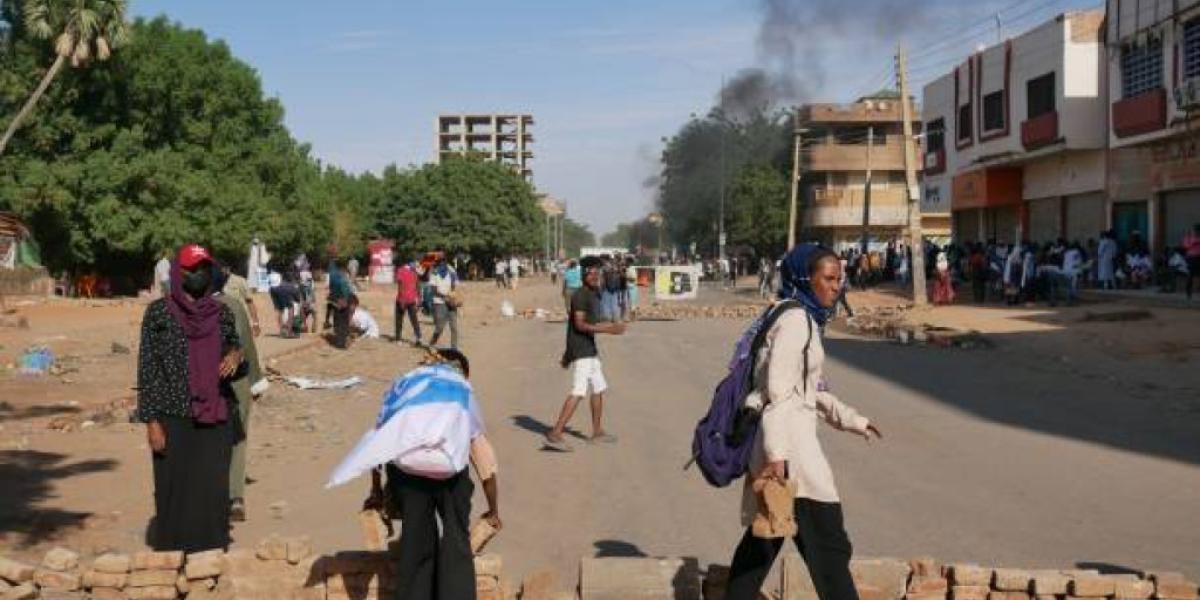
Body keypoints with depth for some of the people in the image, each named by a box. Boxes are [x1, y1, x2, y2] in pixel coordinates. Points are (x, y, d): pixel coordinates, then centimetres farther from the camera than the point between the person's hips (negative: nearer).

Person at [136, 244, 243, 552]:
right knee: (175, 492, 0)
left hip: (216, 419, 3)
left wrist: (235, 355, -5)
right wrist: (151, 421, -8)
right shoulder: (158, 313, -2)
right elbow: (147, 368, -3)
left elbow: (235, 345, 20)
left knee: (213, 492, 3)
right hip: (174, 419, -3)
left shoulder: (222, 313, 8)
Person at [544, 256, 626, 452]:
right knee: (578, 393, -16)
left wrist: (567, 353, 24)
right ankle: (555, 434, -19)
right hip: (581, 352, -10)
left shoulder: (595, 295, 16)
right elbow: (579, 324, -23)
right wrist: (607, 329, -32)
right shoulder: (580, 296, -14)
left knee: (599, 389, 18)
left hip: (590, 350, 10)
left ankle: (597, 432, 30)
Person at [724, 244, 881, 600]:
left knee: (763, 535, 20)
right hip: (788, 441, -10)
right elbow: (778, 388, -23)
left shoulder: (807, 319, 17)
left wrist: (852, 420, 26)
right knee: (828, 544, -5)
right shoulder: (795, 319, -13)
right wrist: (777, 453, -29)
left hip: (782, 440, 10)